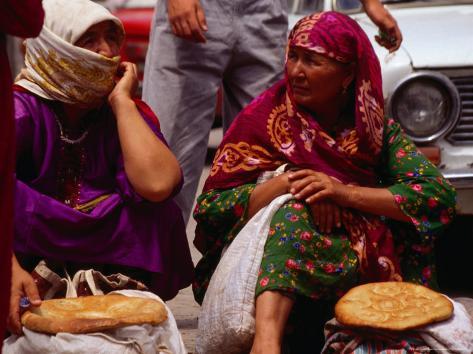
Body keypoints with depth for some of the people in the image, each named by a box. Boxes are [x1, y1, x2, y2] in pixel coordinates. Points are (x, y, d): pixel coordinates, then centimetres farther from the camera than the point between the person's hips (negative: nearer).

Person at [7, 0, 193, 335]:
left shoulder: (126, 112, -1)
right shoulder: (23, 110, -11)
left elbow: (156, 184, -25)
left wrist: (121, 100, -16)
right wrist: (11, 268, -46)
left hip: (112, 262, 3)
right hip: (30, 254, -2)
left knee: (159, 208, -22)